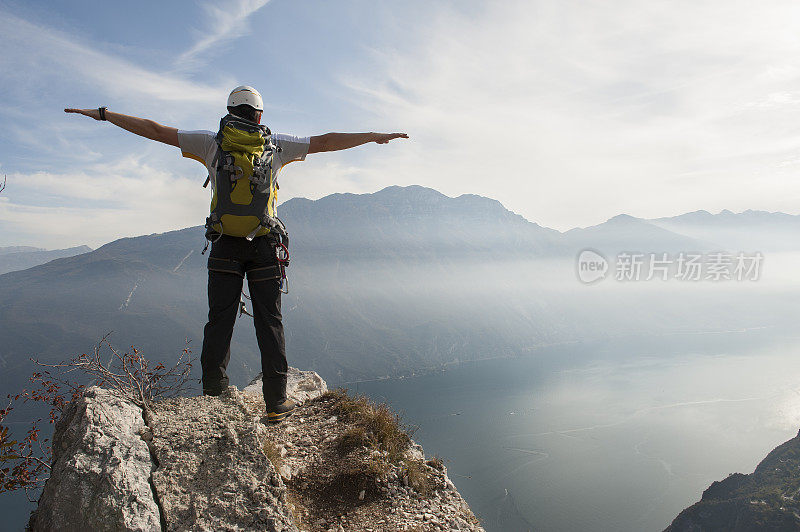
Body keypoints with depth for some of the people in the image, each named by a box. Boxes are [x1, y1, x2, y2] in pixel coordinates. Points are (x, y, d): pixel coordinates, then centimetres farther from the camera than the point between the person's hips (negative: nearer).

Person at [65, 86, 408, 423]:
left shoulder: (212, 143, 4)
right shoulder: (277, 144, 3)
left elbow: (155, 131, 7)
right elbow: (325, 142, 7)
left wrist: (102, 114, 17)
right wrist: (375, 136, 16)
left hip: (225, 245, 1)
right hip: (264, 245, 0)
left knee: (219, 323, 7)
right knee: (269, 323, 4)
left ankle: (213, 397, 11)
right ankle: (276, 404, 8)